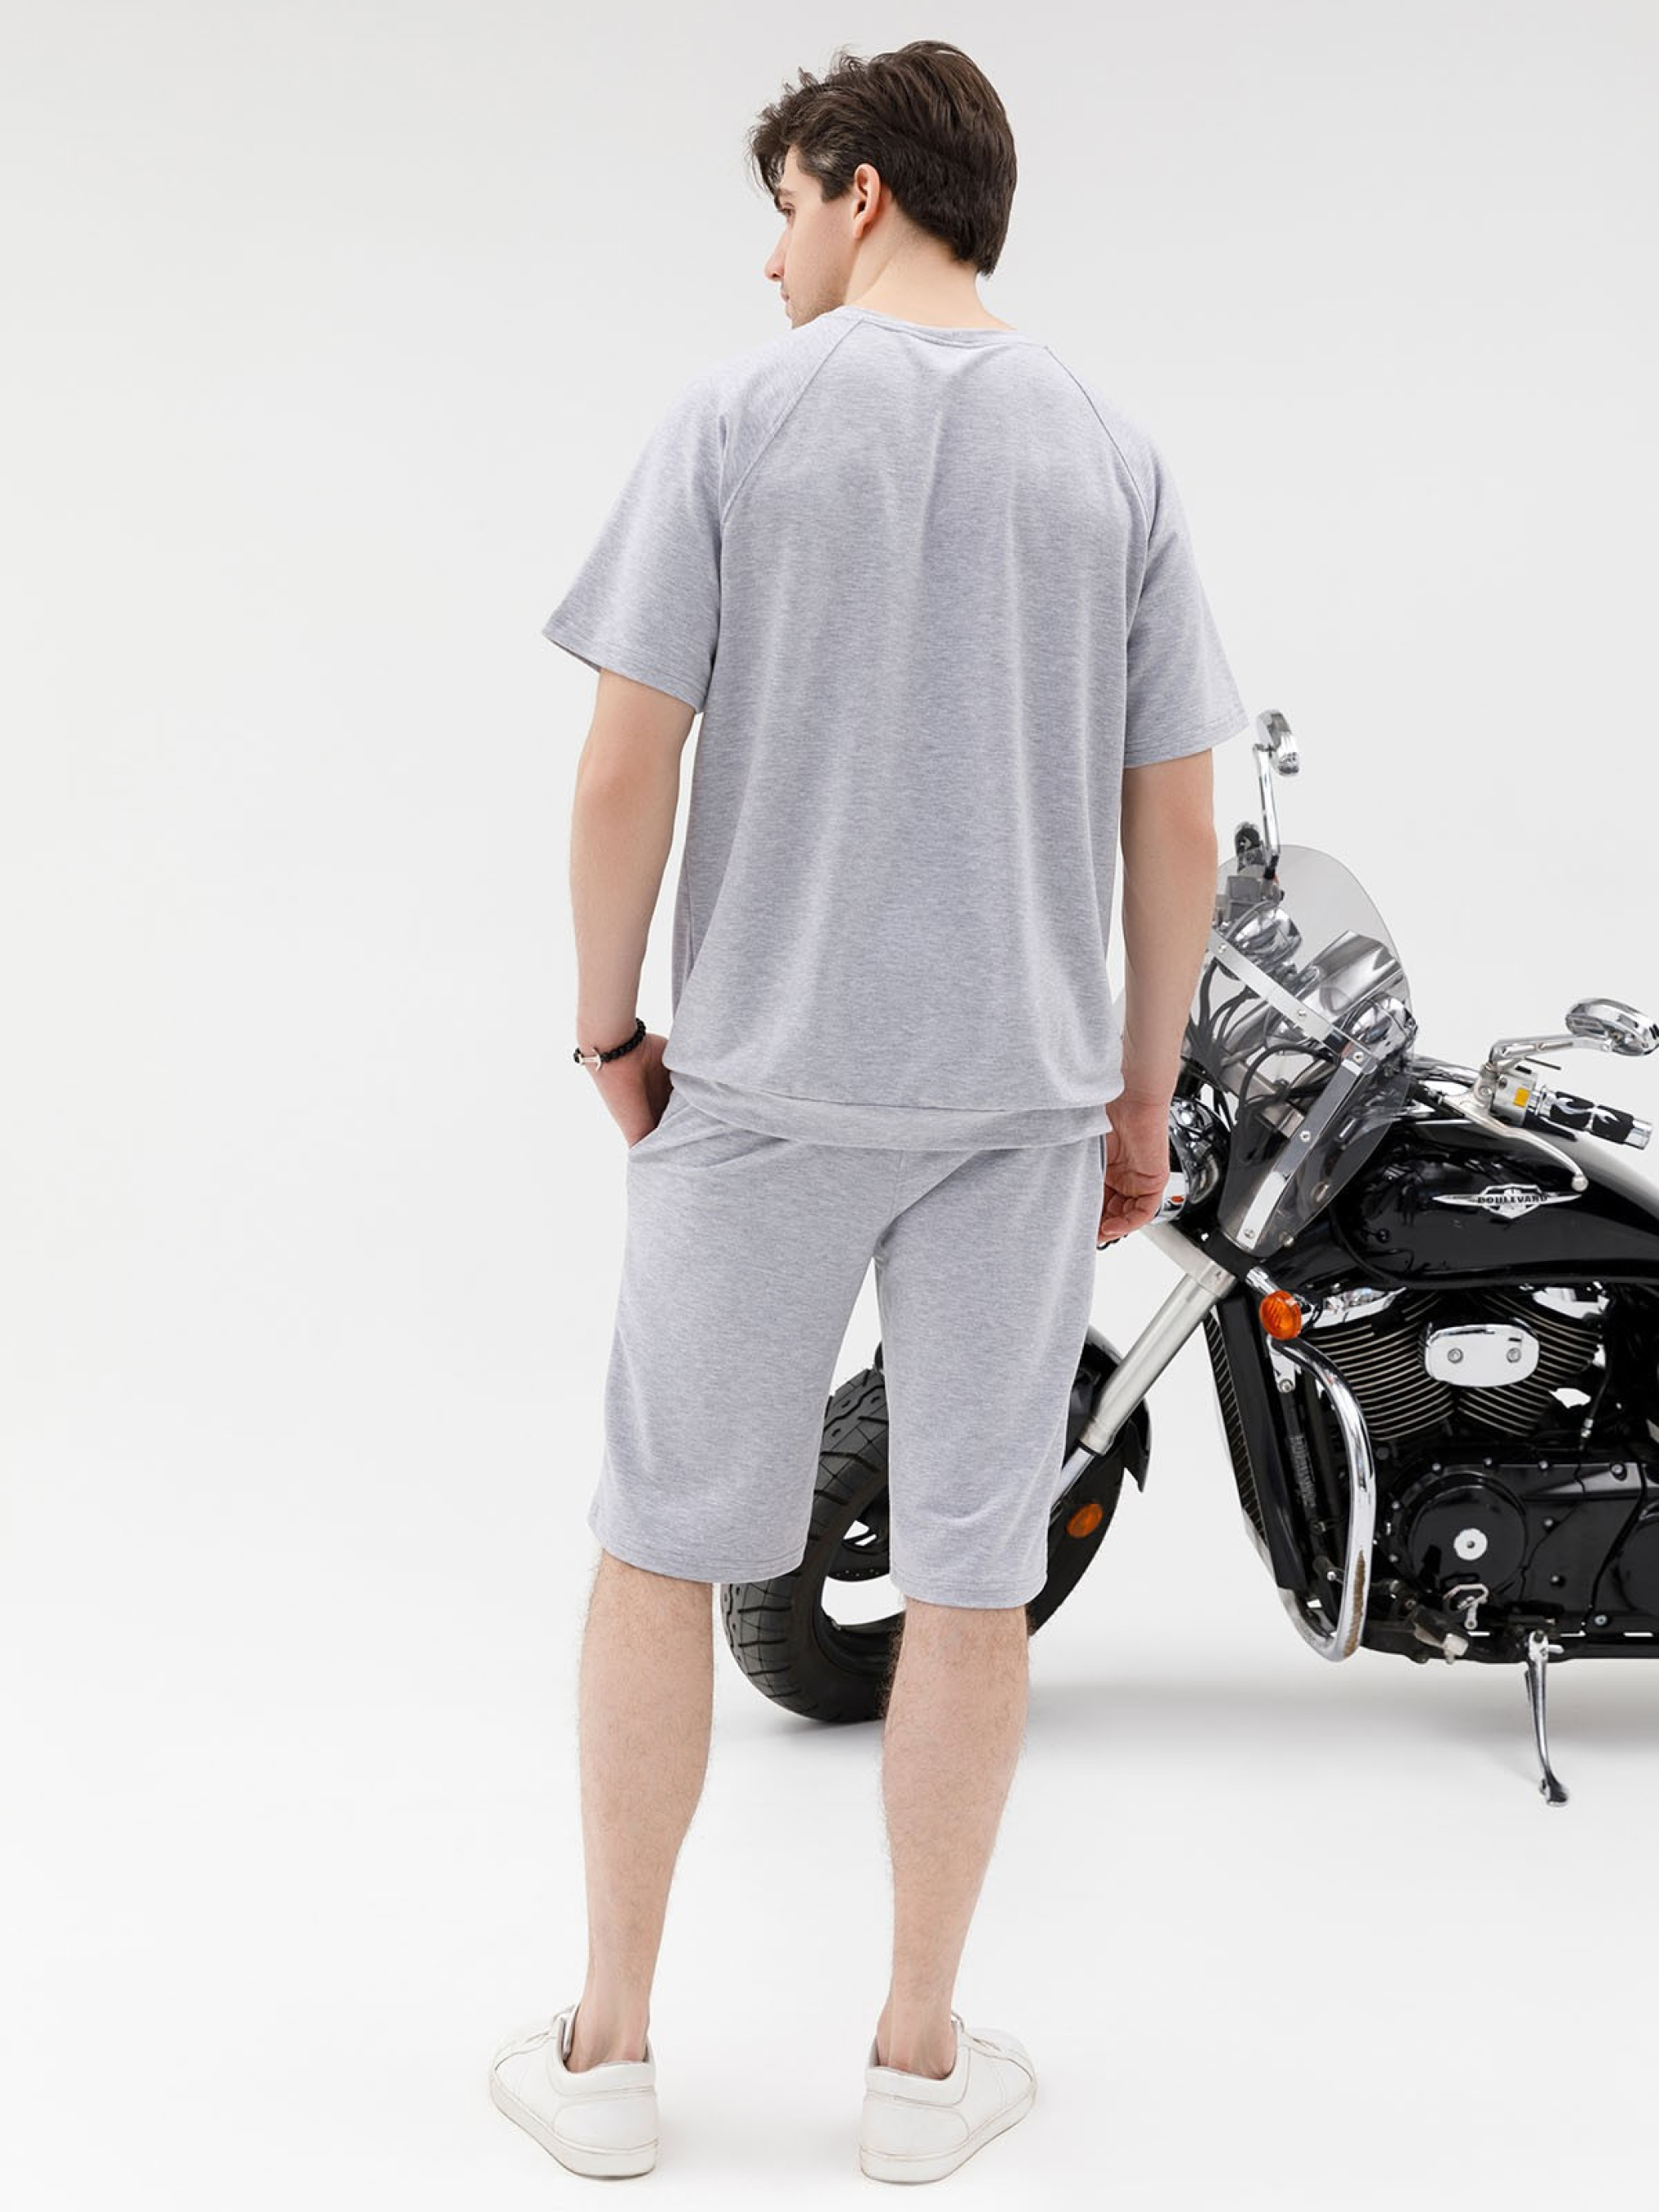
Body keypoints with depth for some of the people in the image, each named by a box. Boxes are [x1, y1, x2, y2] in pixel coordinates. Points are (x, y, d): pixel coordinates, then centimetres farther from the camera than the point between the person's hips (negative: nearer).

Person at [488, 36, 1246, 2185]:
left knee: (662, 1544, 10)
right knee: (970, 1571, 8)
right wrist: (1143, 1097, 12)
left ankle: (609, 2049, 18)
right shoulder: (1113, 454, 4)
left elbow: (625, 770, -8)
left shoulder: (737, 415, -4)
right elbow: (1178, 824, 3)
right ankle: (920, 2060, 19)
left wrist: (610, 1033, 5)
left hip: (762, 1080, -2)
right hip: (1026, 1091, 2)